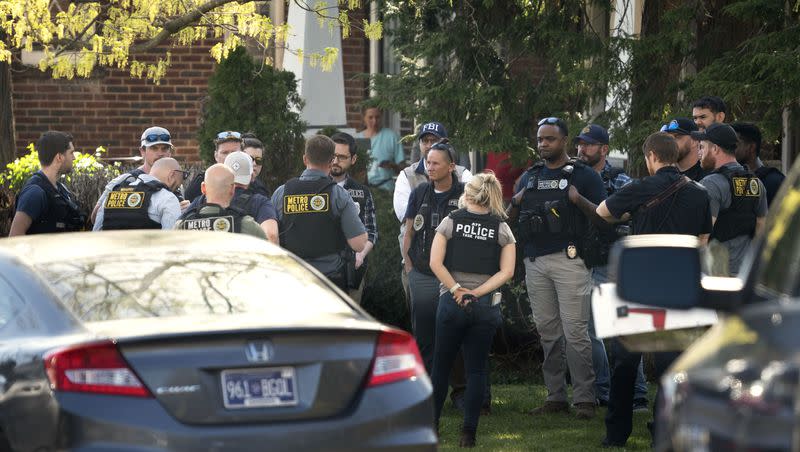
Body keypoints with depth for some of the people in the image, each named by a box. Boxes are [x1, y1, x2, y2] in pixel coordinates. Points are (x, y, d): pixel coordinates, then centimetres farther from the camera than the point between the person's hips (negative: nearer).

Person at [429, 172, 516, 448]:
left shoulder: (450, 222, 1)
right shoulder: (502, 229, 4)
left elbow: (435, 263, -9)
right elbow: (506, 272, -6)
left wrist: (457, 289, -8)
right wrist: (476, 293, -9)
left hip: (452, 301, -1)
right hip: (486, 306, 1)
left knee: (441, 365, 11)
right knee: (477, 369, 5)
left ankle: (430, 424, 16)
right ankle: (469, 432, 1)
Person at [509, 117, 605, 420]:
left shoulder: (584, 176, 3)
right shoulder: (530, 177, 19)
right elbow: (510, 216, 22)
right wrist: (515, 202, 2)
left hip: (569, 260, -6)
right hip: (535, 262, 6)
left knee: (575, 331, -10)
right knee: (547, 332, 8)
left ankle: (584, 398, -8)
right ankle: (555, 397, 12)